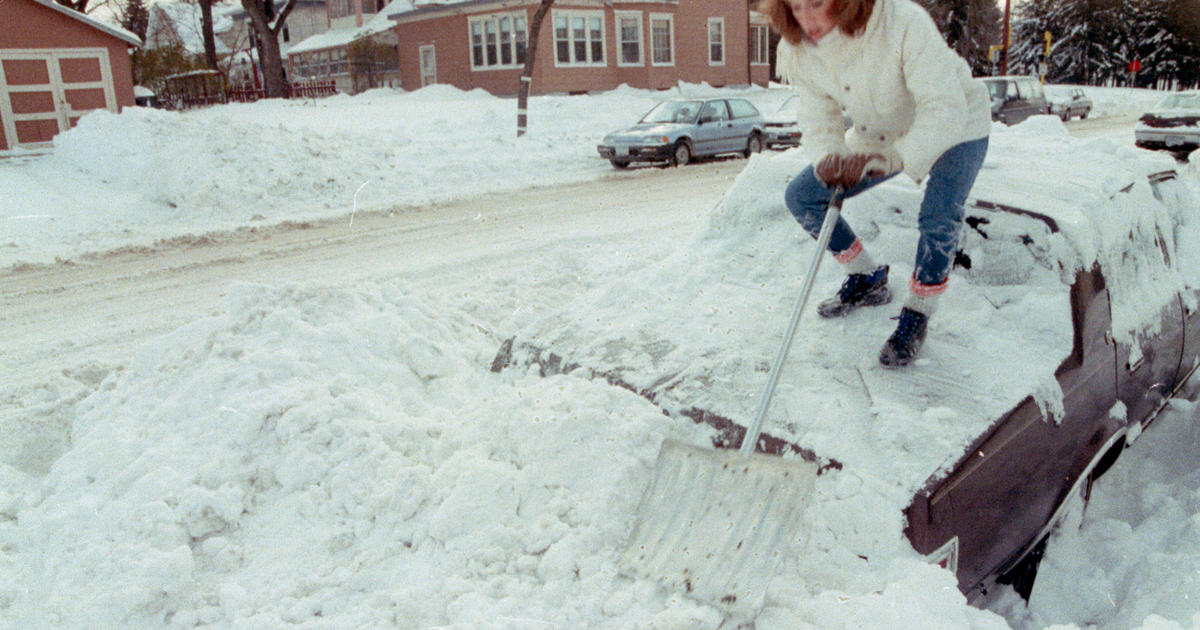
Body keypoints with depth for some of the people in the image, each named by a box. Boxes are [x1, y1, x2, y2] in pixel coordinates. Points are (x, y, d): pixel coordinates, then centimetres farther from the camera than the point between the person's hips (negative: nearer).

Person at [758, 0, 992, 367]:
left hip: (955, 127, -5)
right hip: (878, 136, 6)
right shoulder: (798, 51, -19)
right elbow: (819, 120, -16)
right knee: (801, 197, -3)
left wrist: (895, 157, -54)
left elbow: (946, 108, -40)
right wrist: (828, 158, -39)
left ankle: (915, 317, -2)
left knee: (938, 219, -29)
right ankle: (867, 280, 17)